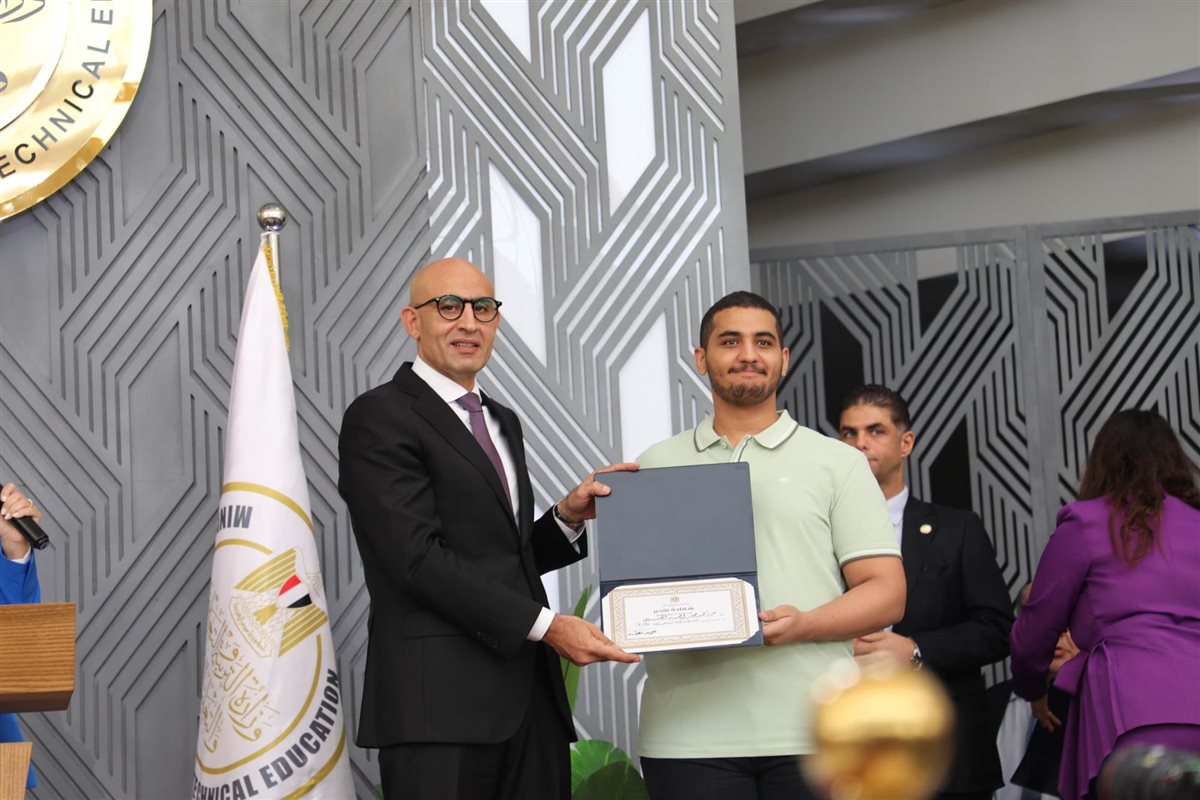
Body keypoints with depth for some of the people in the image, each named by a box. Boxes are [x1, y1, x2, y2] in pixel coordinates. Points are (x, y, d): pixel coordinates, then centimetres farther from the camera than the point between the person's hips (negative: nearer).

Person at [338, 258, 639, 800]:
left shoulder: (502, 423, 22)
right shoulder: (379, 419, -4)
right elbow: (419, 557, -14)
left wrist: (569, 517, 5)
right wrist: (546, 626, -16)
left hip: (528, 697, 7)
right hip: (440, 701, -7)